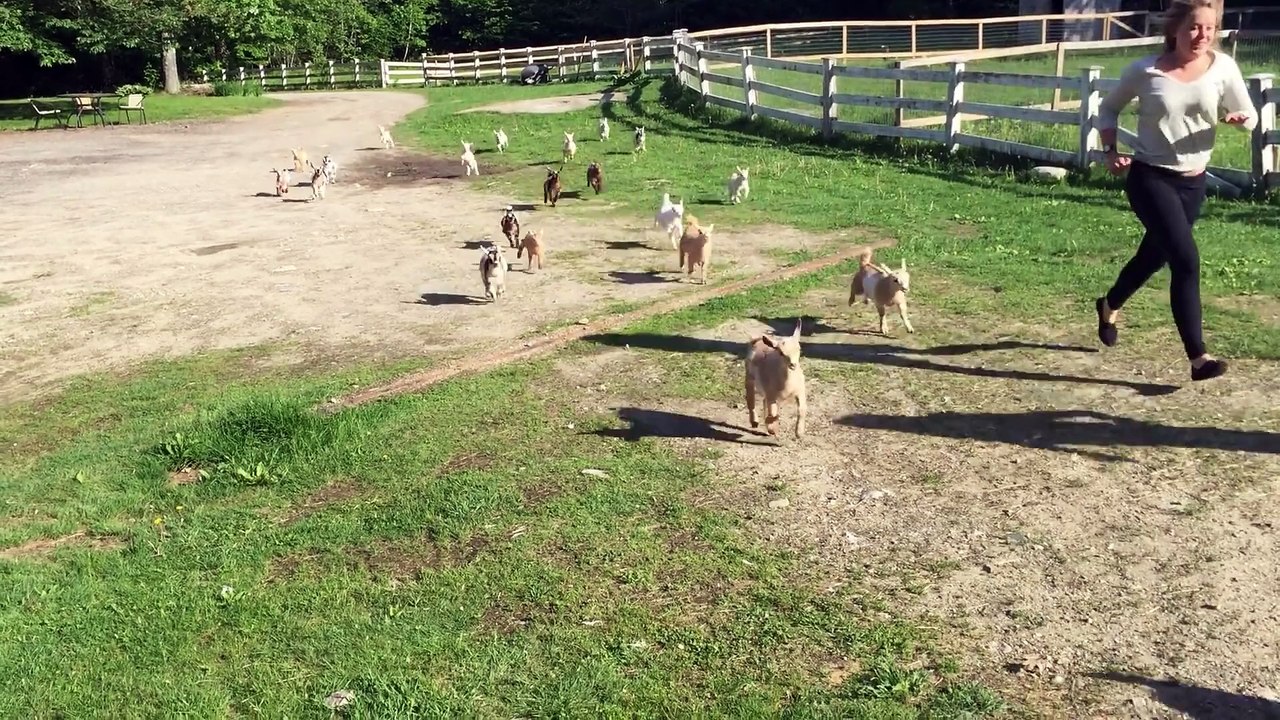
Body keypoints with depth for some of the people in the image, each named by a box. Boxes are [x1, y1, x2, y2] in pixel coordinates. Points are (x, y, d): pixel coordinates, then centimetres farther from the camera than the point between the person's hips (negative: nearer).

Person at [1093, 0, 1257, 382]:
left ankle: (1109, 305, 51)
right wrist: (1111, 151, -8)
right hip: (1150, 178, -4)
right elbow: (1109, 108, 5)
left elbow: (1250, 117, 3)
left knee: (1154, 255, 20)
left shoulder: (1223, 67, -5)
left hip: (1193, 181, 4)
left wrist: (1241, 118, -21)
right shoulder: (1145, 71, -11)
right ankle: (1198, 357, -12)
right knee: (1186, 260, -17)